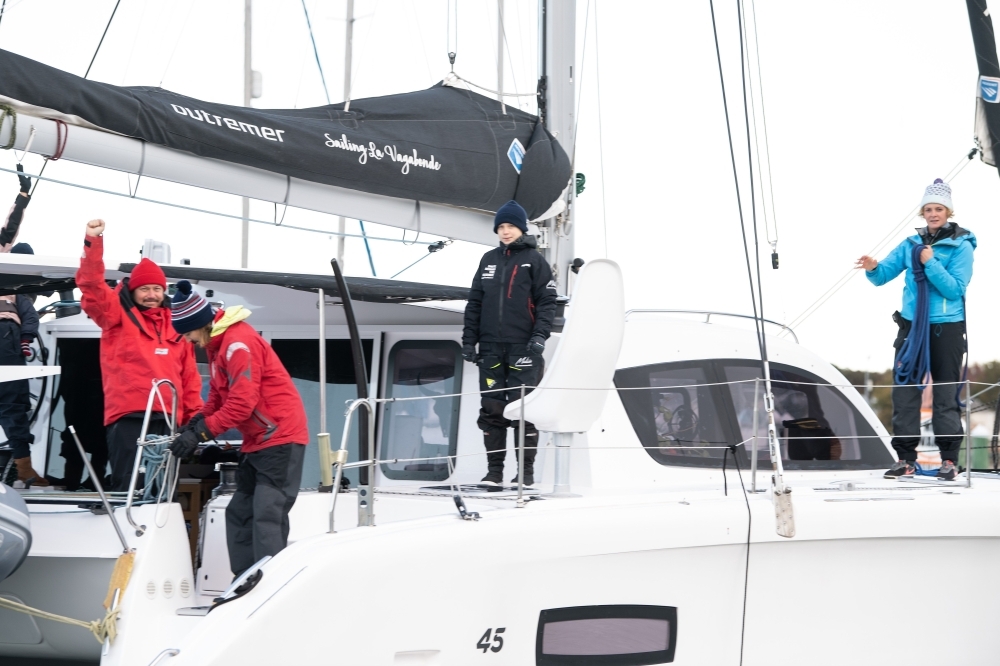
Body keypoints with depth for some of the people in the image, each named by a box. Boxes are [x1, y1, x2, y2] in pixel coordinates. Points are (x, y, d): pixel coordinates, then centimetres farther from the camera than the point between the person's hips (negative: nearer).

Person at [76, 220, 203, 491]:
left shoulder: (175, 326, 18)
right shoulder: (117, 316, 6)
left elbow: (189, 376, 18)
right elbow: (92, 286, -9)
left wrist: (195, 416, 12)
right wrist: (93, 243, -20)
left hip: (166, 419, 5)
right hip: (129, 417, -5)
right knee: (128, 487, -8)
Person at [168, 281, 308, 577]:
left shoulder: (239, 343, -19)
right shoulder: (217, 345, 13)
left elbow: (242, 403, -23)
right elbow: (217, 398, 17)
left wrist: (201, 433, -20)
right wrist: (195, 424, 0)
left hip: (281, 440, -11)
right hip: (257, 443, 11)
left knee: (266, 517, -17)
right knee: (239, 514, 11)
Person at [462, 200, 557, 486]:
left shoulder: (534, 260, 2)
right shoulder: (489, 260, 15)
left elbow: (547, 301, -3)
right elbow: (475, 302, 16)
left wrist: (540, 335, -14)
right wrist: (469, 339, 9)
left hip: (523, 348, -4)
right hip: (491, 348, 4)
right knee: (491, 409, 2)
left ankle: (527, 470, 2)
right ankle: (494, 470, 7)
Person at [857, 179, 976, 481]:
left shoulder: (961, 246, -4)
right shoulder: (912, 244, 8)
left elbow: (955, 289, -12)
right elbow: (883, 276, 5)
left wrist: (931, 263, -20)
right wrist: (873, 269, -18)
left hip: (947, 328, -4)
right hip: (912, 324, 4)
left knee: (946, 393, 0)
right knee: (904, 391, 1)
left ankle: (949, 459, 6)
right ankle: (905, 457, 5)